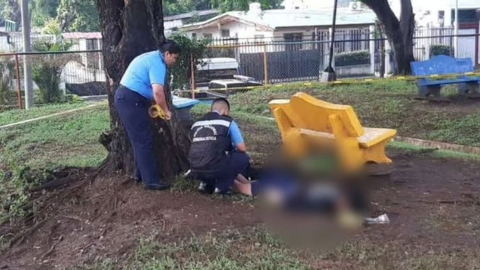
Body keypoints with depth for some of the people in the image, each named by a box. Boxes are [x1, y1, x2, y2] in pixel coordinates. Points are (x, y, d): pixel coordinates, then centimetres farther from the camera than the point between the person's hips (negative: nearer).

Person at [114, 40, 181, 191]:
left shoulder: (151, 57, 19)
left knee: (139, 139, 18)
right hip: (131, 100, -11)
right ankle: (151, 181, -4)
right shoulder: (157, 63, -14)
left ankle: (140, 174, 27)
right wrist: (166, 111, -12)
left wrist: (153, 105, 19)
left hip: (125, 97, 11)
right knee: (144, 141, -7)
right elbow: (158, 92, -26)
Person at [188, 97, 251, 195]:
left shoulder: (196, 123, 20)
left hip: (195, 170, 6)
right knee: (243, 157, 16)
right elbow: (242, 148, 9)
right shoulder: (228, 122, 7)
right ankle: (222, 187, 6)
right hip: (214, 169, -6)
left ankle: (206, 184, 19)